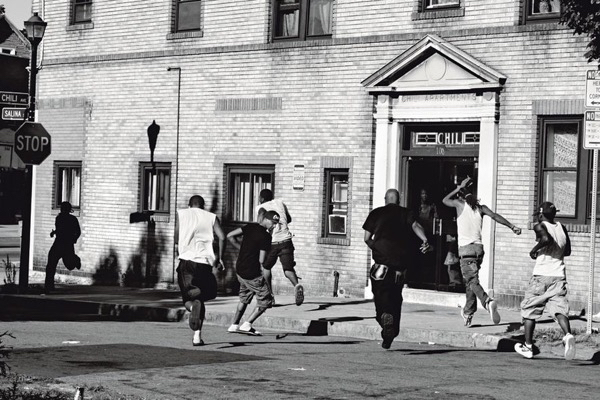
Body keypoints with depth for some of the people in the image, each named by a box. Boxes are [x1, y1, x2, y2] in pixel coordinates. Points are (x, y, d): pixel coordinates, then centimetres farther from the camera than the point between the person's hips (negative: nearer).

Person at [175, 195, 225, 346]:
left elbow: (176, 239, 9)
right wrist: (219, 258, 10)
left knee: (188, 299, 7)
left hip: (186, 259, -1)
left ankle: (192, 306, -30)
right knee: (200, 298, 15)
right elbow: (222, 237, 0)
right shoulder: (211, 217, 13)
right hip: (205, 262, 1)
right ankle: (197, 335, 2)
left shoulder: (181, 214, 13)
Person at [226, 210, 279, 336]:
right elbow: (261, 261, -18)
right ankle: (247, 325, 1)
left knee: (244, 298, 26)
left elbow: (230, 236, 6)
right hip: (252, 274, -8)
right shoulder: (266, 236, -16)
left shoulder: (250, 227, 5)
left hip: (240, 270, 8)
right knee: (266, 300, 4)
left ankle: (234, 325, 24)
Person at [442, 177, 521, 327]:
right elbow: (495, 216, -8)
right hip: (479, 247, 5)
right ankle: (468, 312, 28)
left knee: (472, 281, -12)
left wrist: (459, 188, 21)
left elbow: (445, 200, 21)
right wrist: (512, 227, -15)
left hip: (466, 249, -5)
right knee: (470, 281, 19)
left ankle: (488, 302, -37)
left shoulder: (460, 204, 2)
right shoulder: (480, 207, 9)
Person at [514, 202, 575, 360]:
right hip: (559, 275, 4)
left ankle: (528, 346, 15)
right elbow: (567, 251, 19)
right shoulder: (561, 228, 11)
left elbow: (546, 239, -27)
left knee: (529, 310, 11)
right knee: (559, 309, -4)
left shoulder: (540, 226, -6)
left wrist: (534, 250, -12)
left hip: (541, 275, -4)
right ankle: (568, 335, -33)